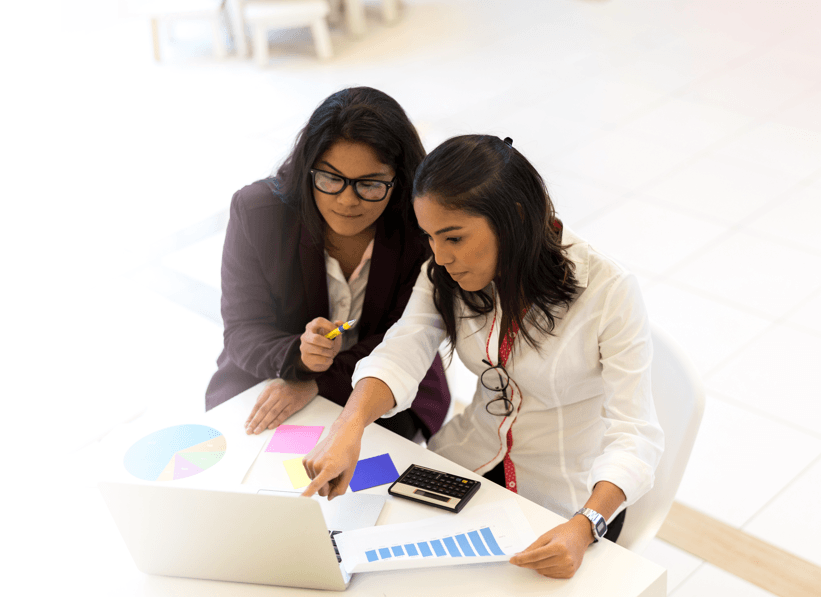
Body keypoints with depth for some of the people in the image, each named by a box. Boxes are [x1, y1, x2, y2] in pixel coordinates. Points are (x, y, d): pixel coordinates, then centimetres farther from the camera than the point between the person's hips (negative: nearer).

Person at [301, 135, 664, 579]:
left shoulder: (610, 292, -24)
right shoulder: (448, 274, -8)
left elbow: (634, 435, -26)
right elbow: (400, 356, -20)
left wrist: (584, 528, -42)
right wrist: (348, 429, -41)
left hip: (569, 498, -4)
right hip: (473, 460, 4)